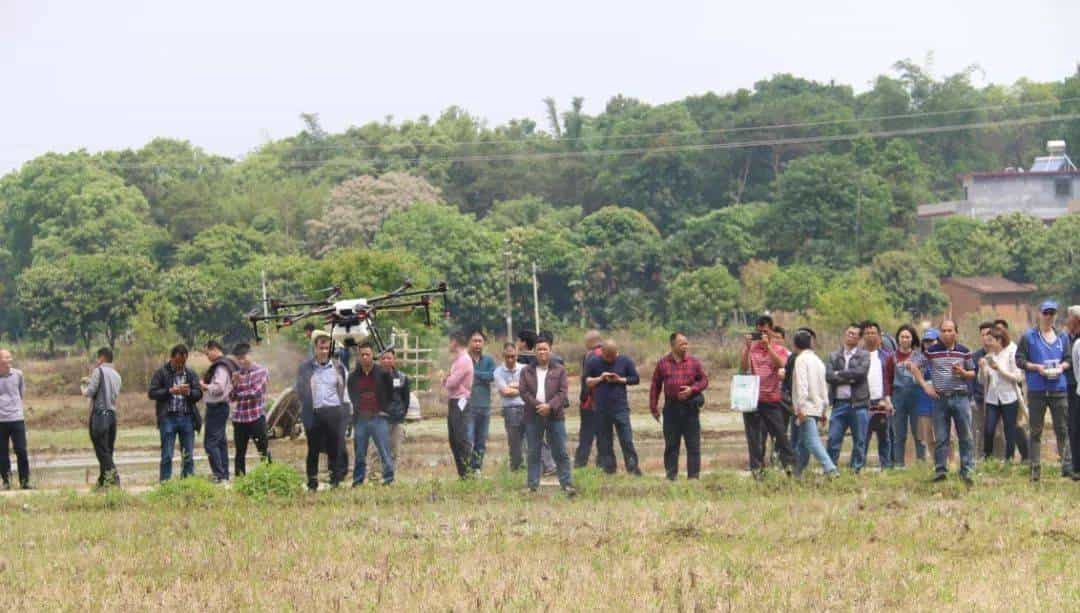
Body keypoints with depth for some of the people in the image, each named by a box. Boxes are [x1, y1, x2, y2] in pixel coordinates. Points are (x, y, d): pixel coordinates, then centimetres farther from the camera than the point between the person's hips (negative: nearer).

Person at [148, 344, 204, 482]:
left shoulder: (191, 374, 11)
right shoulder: (161, 373, 2)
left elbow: (199, 394, 7)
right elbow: (152, 393, -4)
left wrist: (188, 392, -15)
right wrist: (170, 391, -16)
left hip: (187, 417, 3)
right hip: (168, 417, -3)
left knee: (188, 455, 5)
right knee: (167, 455, -2)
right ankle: (165, 482, 1)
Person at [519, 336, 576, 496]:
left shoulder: (559, 370, 7)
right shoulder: (526, 371, 10)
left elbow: (563, 392, -2)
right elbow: (524, 392, 0)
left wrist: (550, 406, -16)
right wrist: (538, 405, -14)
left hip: (554, 415, -1)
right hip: (533, 416, 1)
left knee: (560, 453, -3)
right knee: (533, 453, 4)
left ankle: (567, 484, -4)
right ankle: (532, 485, 7)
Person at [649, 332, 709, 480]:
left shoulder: (694, 362, 4)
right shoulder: (663, 363, 4)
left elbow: (704, 380, 8)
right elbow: (655, 386, 8)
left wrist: (692, 389, -11)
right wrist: (654, 407, 5)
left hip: (690, 407, 0)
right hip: (671, 407, 0)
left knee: (693, 444, 0)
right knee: (671, 444, 5)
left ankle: (693, 475, 5)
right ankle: (671, 474, 12)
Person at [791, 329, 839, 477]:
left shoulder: (801, 359, -8)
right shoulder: (818, 360, 18)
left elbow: (802, 384, -18)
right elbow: (824, 386, 20)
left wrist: (801, 407, -20)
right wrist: (824, 408, 23)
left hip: (806, 408, -9)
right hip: (818, 407, 9)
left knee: (811, 440, -15)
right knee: (802, 443, 15)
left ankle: (830, 469, -27)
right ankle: (797, 472, 19)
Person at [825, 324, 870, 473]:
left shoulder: (864, 355, 7)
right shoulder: (834, 356, 11)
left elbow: (861, 372, -11)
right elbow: (828, 376, -3)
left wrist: (840, 374, -6)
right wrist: (850, 378, -10)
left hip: (858, 403, -1)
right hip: (839, 403, 1)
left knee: (859, 441, 2)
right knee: (833, 439, -2)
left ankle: (857, 470, 9)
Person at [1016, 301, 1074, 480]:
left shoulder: (1062, 336, 11)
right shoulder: (1028, 337, 3)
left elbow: (1069, 358, 14)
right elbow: (1019, 360, 1)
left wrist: (1061, 366, -7)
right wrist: (1036, 367, -14)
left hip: (1058, 389, 2)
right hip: (1036, 390, -2)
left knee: (1062, 429, -1)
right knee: (1036, 431, 2)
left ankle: (1067, 466, -1)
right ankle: (1035, 468, 4)